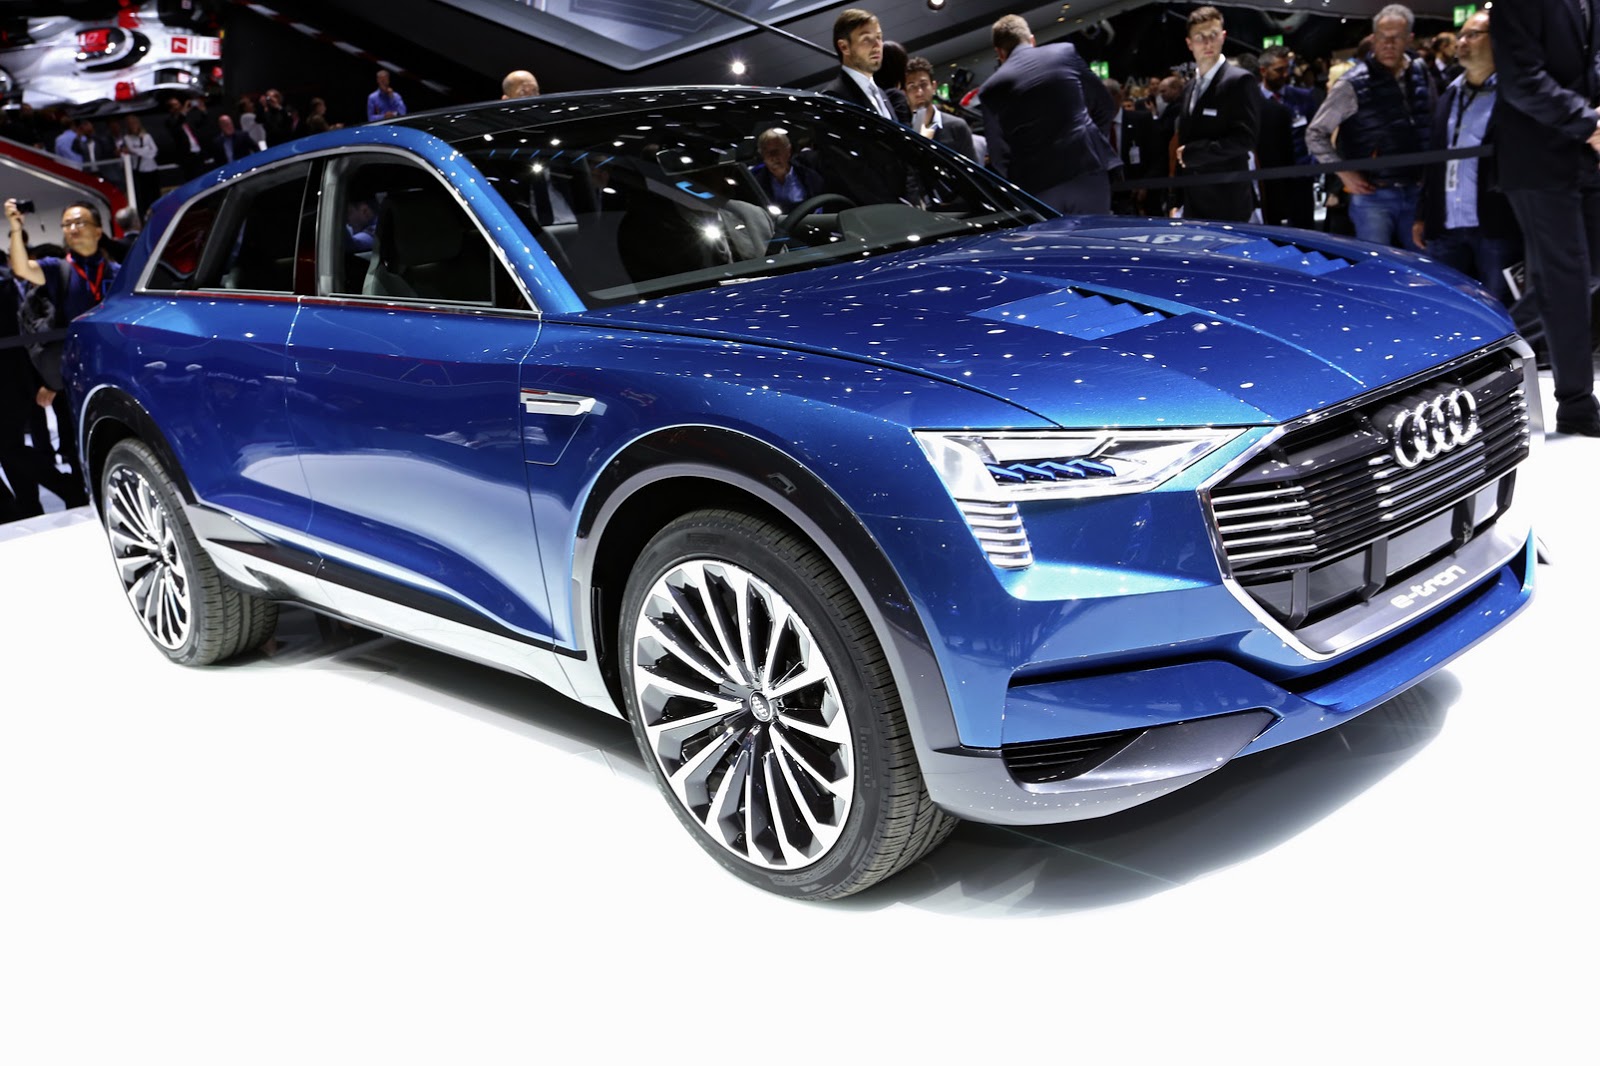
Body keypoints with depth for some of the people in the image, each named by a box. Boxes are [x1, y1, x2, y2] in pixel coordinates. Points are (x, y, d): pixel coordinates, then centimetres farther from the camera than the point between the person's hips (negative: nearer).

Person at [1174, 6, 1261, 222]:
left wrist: (1191, 153, -13)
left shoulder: (1239, 81, -8)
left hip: (1227, 203, -7)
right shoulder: (1192, 86, 16)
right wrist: (1178, 199, 12)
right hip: (1194, 200, 7)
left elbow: (1245, 140, -18)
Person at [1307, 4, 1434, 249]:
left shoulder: (1422, 76, 6)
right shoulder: (1354, 84, -8)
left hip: (1416, 194, 4)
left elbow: (1433, 128, 18)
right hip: (1373, 195, -4)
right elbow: (1315, 134, -3)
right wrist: (1345, 174, -8)